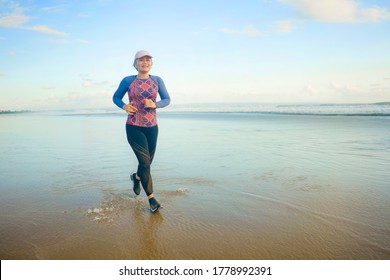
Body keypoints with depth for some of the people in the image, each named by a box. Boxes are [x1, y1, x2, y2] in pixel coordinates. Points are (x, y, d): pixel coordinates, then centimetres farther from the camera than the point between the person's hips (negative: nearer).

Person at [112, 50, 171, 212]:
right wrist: (124, 106, -12)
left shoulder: (157, 80, 4)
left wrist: (154, 104, -14)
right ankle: (151, 197, 2)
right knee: (145, 161, -12)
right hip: (134, 127, -3)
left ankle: (136, 177, 48)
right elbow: (116, 97, 10)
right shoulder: (128, 81, -1)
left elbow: (167, 100, 7)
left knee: (148, 161, 13)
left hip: (152, 127, 3)